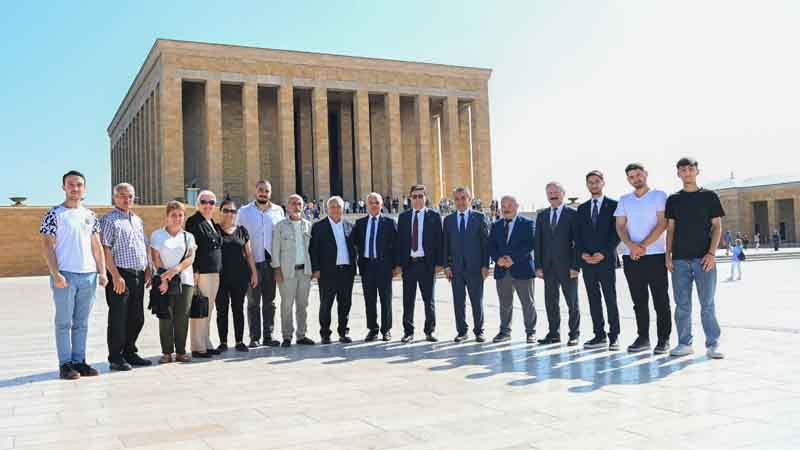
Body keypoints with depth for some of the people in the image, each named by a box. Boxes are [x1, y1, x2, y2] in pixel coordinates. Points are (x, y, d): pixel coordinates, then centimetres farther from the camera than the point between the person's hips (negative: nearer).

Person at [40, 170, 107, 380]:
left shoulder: (90, 215, 13)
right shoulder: (54, 214, -2)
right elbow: (47, 246, -6)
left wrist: (102, 272, 7)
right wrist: (56, 274, -15)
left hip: (89, 275, 5)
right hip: (65, 275, -5)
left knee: (82, 323, 9)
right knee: (64, 322, 0)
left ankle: (79, 361, 16)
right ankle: (65, 364, 6)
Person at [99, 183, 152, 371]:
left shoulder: (138, 220, 19)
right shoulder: (109, 220, -6)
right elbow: (105, 250, -13)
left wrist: (148, 270, 14)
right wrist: (116, 276, -18)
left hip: (138, 276, 8)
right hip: (120, 275, -7)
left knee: (137, 318, 12)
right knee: (118, 318, -1)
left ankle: (129, 353, 24)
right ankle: (116, 358, 7)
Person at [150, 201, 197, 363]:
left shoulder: (188, 236, 13)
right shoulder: (157, 235, 9)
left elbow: (191, 258, 0)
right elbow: (156, 259, 1)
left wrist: (176, 269, -16)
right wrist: (163, 278, -9)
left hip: (185, 281, 2)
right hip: (164, 282, -2)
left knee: (182, 317, 1)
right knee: (166, 317, -3)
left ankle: (181, 351, 9)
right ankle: (167, 352, 4)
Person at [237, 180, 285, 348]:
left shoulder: (278, 211, 7)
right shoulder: (244, 211, 3)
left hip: (271, 261, 2)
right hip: (252, 263, -2)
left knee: (269, 301, 8)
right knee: (253, 302, 3)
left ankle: (268, 335, 15)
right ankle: (254, 337, 8)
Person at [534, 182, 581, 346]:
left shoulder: (572, 214, -2)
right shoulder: (542, 215, 11)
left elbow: (577, 242, -6)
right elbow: (538, 242, 9)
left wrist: (575, 266, -11)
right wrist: (538, 266, 2)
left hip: (567, 265, -4)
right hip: (548, 265, 4)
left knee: (572, 302, 5)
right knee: (550, 301, 6)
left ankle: (574, 334, 14)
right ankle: (554, 334, 15)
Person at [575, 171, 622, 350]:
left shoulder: (613, 205, 2)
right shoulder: (582, 208, 14)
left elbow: (617, 233, -4)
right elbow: (578, 235, 12)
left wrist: (603, 253, -12)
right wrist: (582, 253, -4)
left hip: (606, 260, -4)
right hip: (587, 261, 4)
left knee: (610, 299, -3)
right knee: (593, 300, 6)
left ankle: (613, 337, 2)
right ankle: (599, 336, 11)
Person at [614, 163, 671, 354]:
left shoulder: (659, 195, 3)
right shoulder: (624, 200, 14)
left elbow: (662, 224, -7)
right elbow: (620, 227, 7)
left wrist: (644, 246, -14)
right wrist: (631, 245, -11)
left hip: (655, 254, -4)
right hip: (630, 256, 4)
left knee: (660, 300, -1)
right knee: (639, 300, 7)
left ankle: (663, 339, 5)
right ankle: (643, 338, 14)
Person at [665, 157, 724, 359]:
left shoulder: (709, 196, 6)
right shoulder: (673, 200, 12)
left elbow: (717, 226, 3)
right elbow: (670, 229, 12)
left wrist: (711, 253, -8)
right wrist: (668, 255, 3)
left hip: (704, 258, -2)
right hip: (680, 259, 2)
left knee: (707, 304, -3)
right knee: (682, 305, 5)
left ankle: (713, 344, 5)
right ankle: (684, 344, 12)